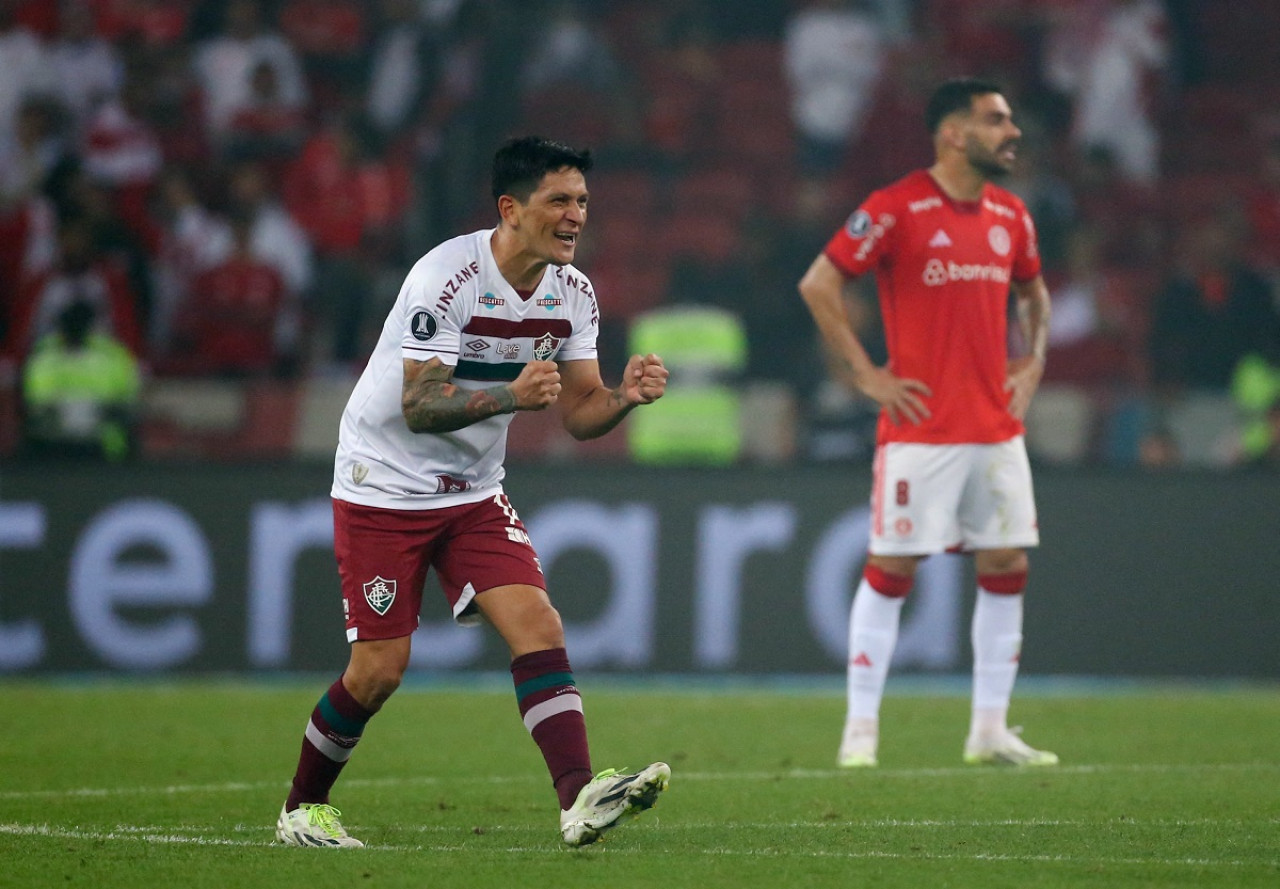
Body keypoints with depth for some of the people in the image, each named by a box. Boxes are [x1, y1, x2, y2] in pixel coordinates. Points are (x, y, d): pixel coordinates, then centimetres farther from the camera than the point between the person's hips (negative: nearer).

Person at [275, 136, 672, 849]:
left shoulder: (574, 293, -2)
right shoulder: (446, 277, -23)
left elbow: (579, 413, 2)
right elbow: (419, 407, -26)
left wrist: (626, 395, -20)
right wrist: (510, 396, -42)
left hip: (474, 494, 6)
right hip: (385, 488, -6)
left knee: (539, 624, -15)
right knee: (381, 668, -5)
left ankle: (580, 799, -25)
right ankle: (302, 809, 16)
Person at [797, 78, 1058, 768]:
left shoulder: (1010, 217, 10)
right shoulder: (896, 209, -10)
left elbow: (1032, 293, 28)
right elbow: (818, 284, -10)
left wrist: (1033, 362, 12)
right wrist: (866, 375, -11)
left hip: (997, 427, 6)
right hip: (921, 427, -6)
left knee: (1006, 568, 5)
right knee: (891, 569, -3)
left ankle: (990, 731, 12)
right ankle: (860, 731, 3)